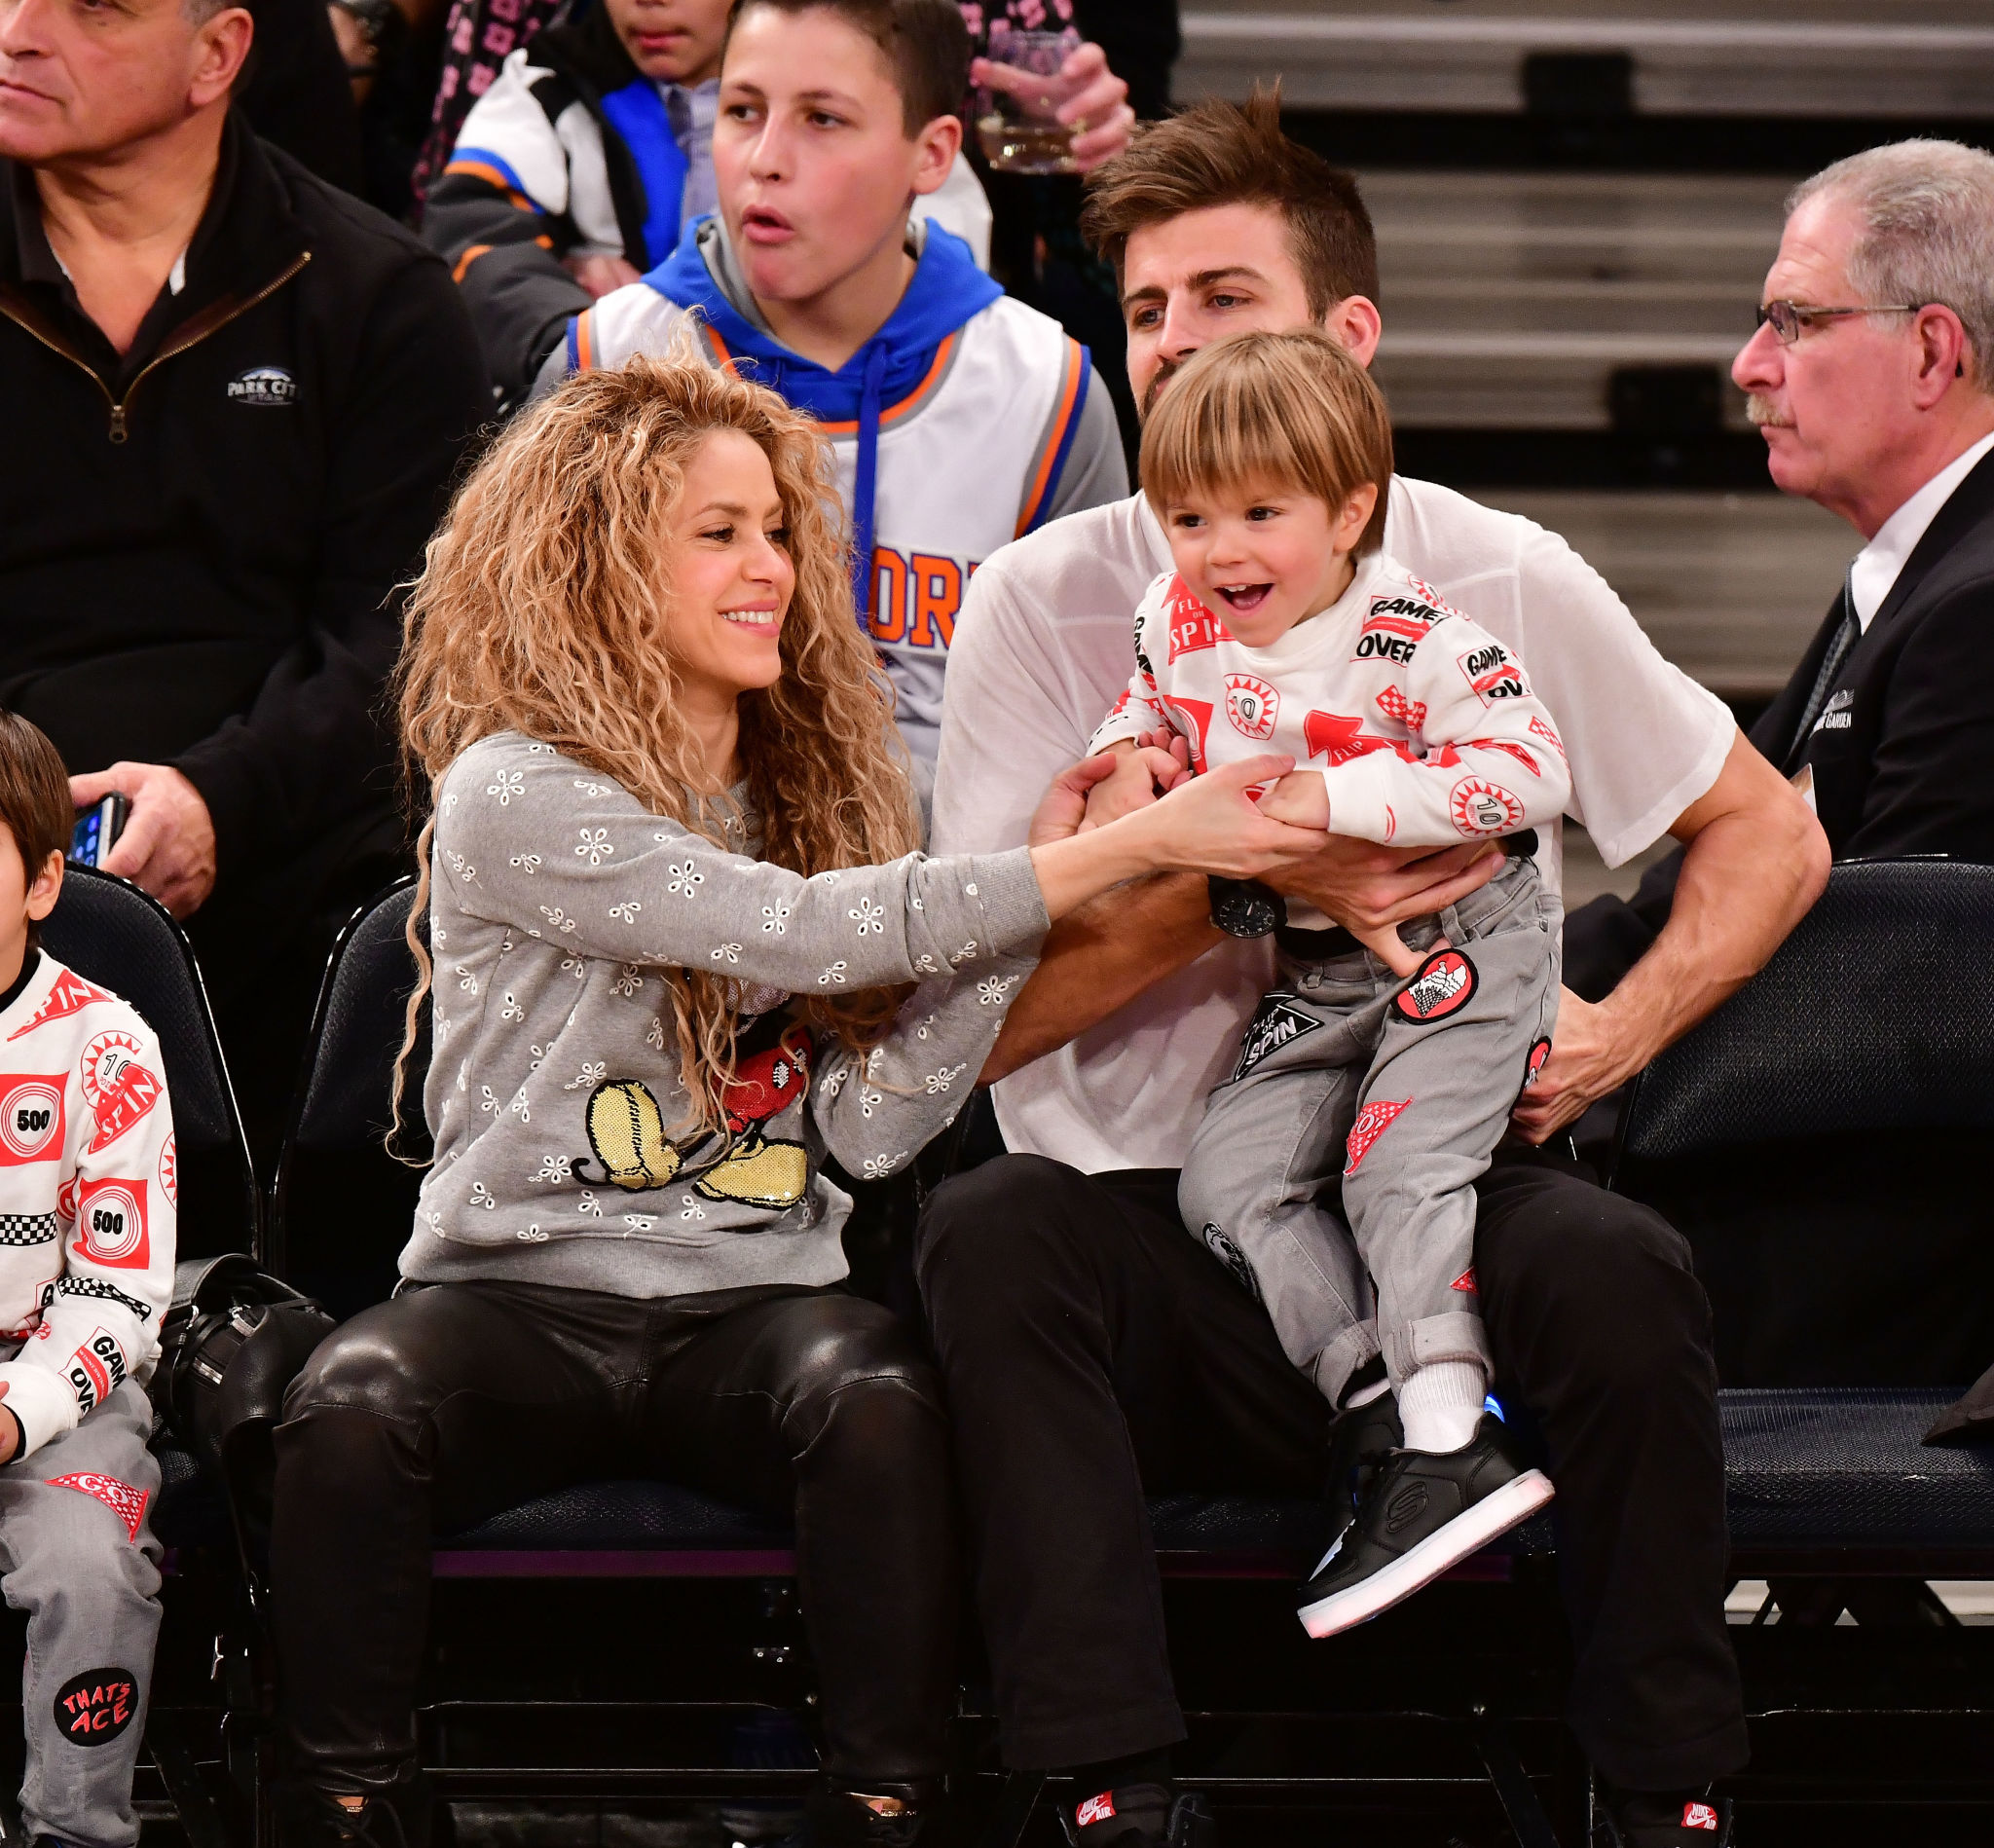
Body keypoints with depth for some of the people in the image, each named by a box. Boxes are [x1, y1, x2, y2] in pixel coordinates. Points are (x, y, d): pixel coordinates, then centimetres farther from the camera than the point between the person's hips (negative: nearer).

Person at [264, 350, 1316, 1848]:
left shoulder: (818, 785, 13)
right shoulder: (515, 797, -6)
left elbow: (872, 1125, 4)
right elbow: (796, 933, -19)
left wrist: (1039, 876, -4)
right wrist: (1121, 854, -19)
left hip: (755, 1303, 3)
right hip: (523, 1292, -3)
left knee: (879, 1396, -32)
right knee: (352, 1405, -34)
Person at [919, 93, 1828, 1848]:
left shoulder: (1500, 583, 3)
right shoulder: (1045, 604, 0)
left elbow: (1767, 833, 14)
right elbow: (977, 1020, -3)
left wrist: (1624, 1024, -4)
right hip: (1156, 1237, 0)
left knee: (1612, 1266, -31)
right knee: (992, 1230, -31)